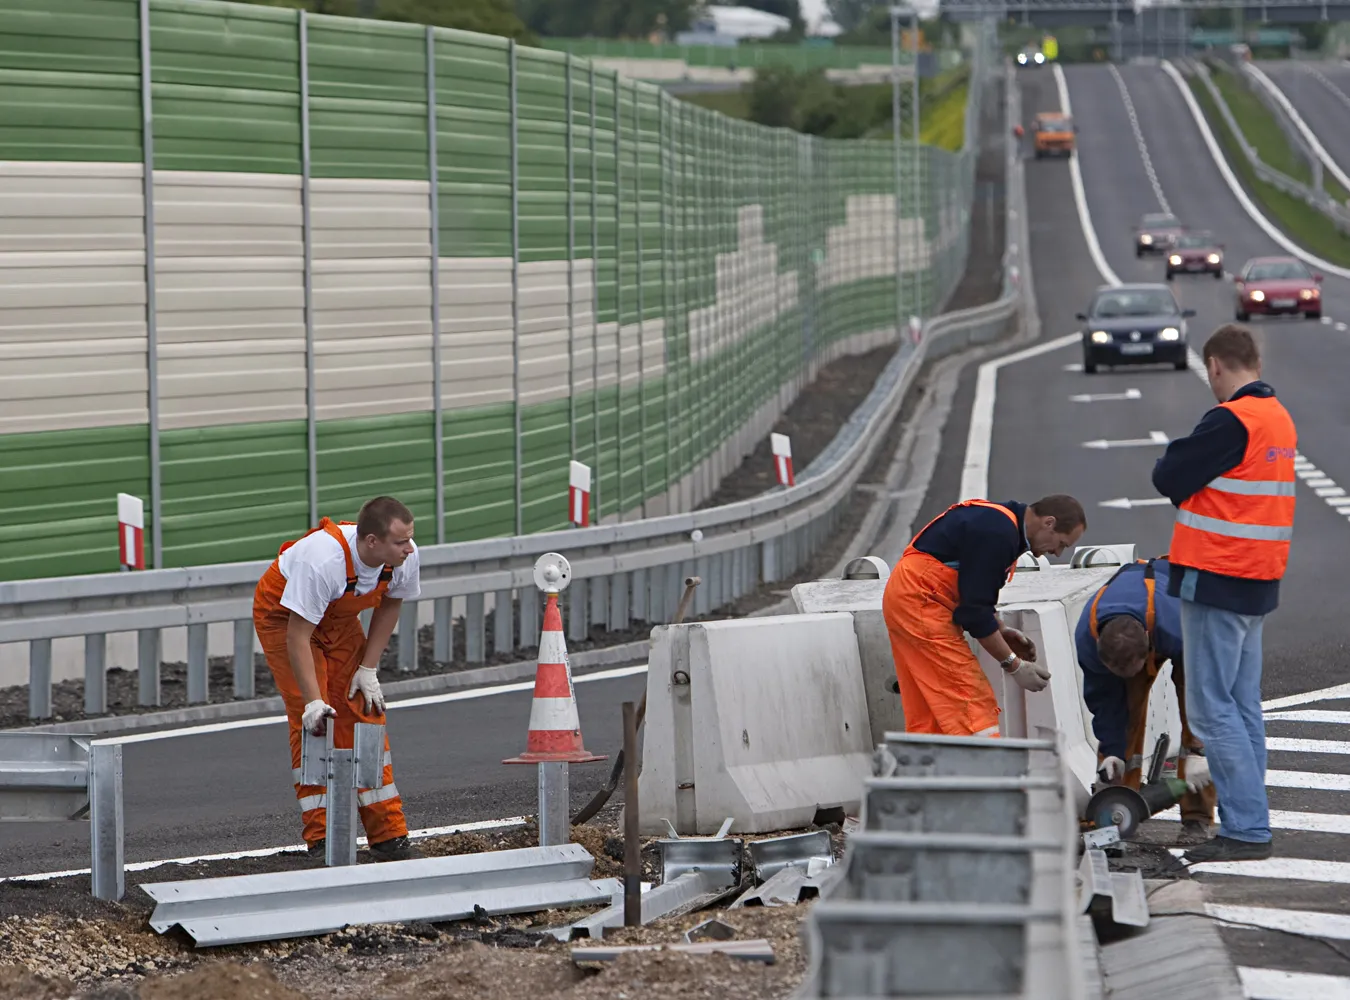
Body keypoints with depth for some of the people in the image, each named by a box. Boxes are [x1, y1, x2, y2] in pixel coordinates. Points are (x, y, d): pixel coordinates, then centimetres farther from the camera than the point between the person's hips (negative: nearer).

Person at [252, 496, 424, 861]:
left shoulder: (405, 557, -23)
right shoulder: (323, 560, -42)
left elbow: (389, 605, -2)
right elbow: (298, 635, -36)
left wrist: (368, 669, -7)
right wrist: (313, 702, -38)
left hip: (338, 618, 6)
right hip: (283, 613, -6)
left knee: (363, 712, -1)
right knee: (312, 723, -15)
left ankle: (388, 836, 3)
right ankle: (321, 840, -12)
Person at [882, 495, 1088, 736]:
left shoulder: (1001, 520, 11)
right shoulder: (997, 534, -20)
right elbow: (974, 609, -20)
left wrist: (1001, 631, 10)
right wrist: (1014, 665, -13)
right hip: (919, 601, -11)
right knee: (972, 700, -11)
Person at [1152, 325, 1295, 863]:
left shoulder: (1231, 420, -17)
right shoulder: (1280, 419, 13)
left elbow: (1169, 477, -14)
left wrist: (1174, 458, 6)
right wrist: (1199, 485, 4)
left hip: (1217, 580, -9)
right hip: (1258, 580, 9)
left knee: (1212, 709, -6)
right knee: (1243, 707, 13)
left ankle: (1247, 829, -8)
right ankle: (1247, 828, 15)